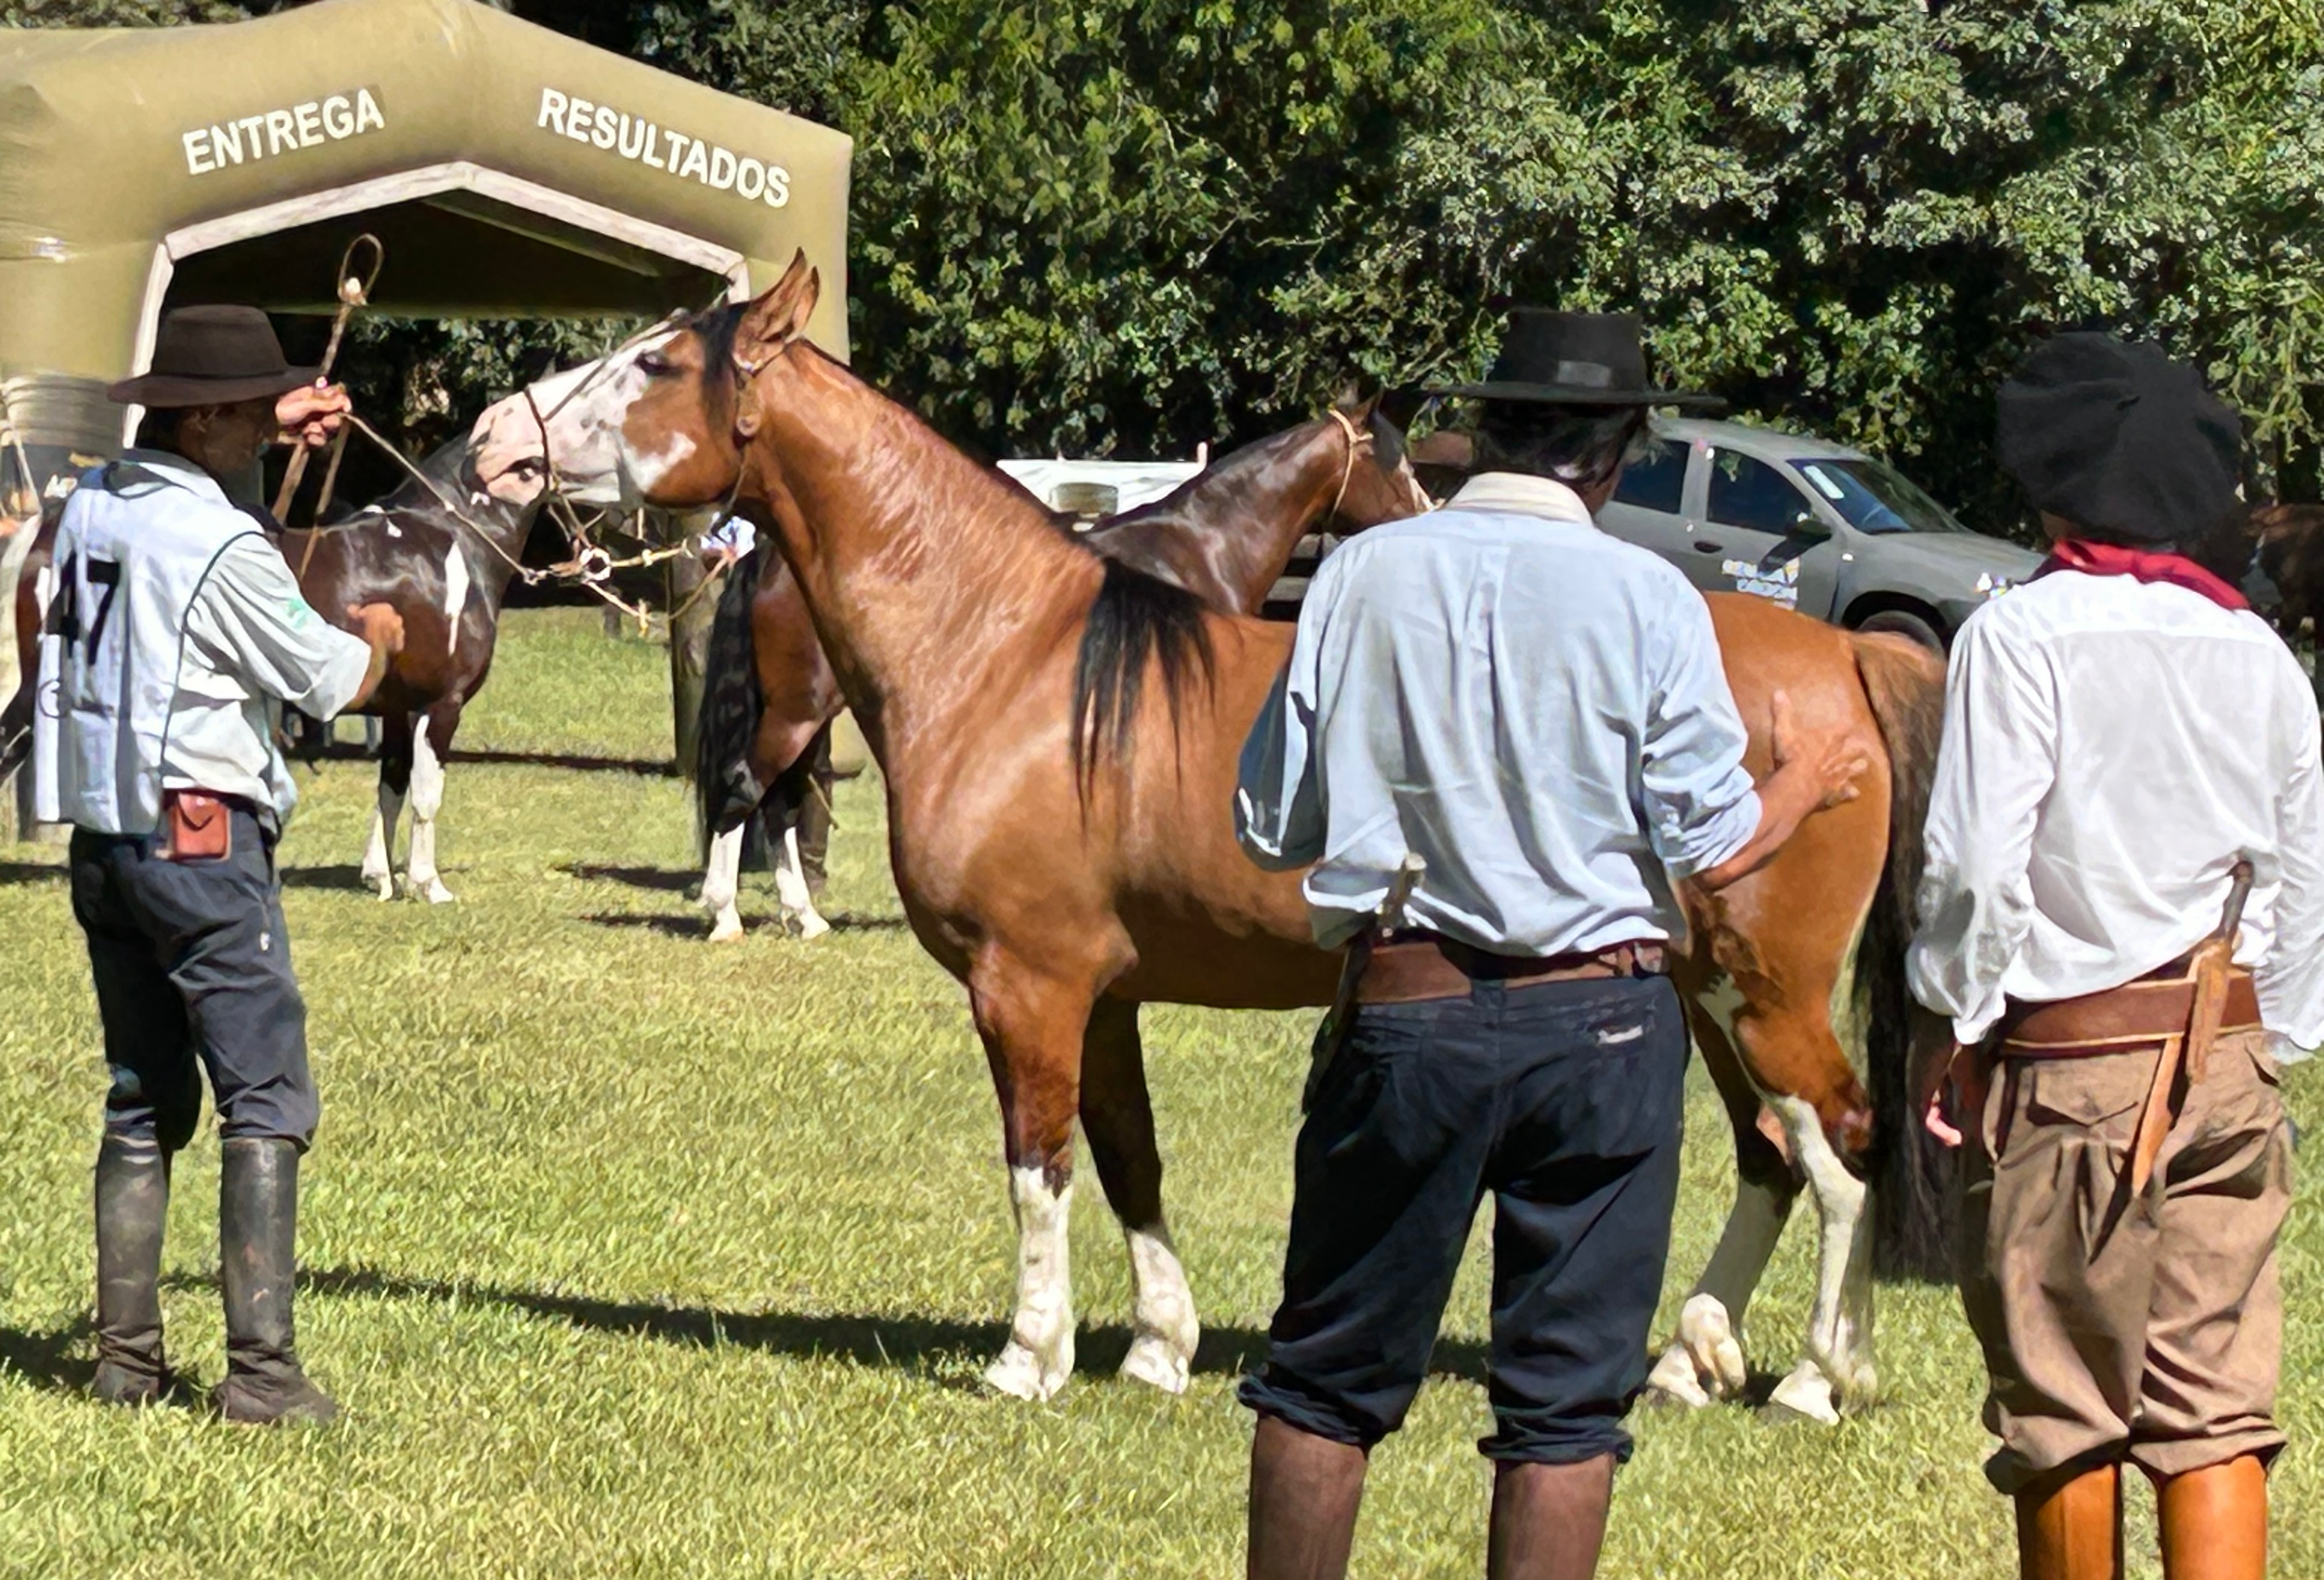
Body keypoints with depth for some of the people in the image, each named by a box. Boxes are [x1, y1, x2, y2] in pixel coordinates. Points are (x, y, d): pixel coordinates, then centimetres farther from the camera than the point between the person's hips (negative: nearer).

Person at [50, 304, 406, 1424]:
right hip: (203, 842, -8)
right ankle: (259, 1367, -11)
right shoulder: (223, 547, -17)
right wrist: (377, 639, 16)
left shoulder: (90, 509, 7)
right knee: (266, 1102, -6)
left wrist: (276, 432, 35)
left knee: (143, 1103, 14)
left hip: (103, 844, 8)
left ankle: (126, 1357, 13)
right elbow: (326, 683, -5)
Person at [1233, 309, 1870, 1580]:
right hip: (1596, 1022, -1)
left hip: (1400, 1013, 1)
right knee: (1566, 1399, 7)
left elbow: (1271, 826, 2)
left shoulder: (1363, 576, -2)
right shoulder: (1648, 603, -7)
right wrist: (1803, 785, 16)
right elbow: (1713, 847, -5)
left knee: (1328, 1375, 13)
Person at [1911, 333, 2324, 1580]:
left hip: (2066, 1057, -5)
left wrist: (1959, 1029, -3)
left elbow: (1976, 866, -14)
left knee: (2064, 1408, 7)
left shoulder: (2020, 635, -10)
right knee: (2217, 1411, 4)